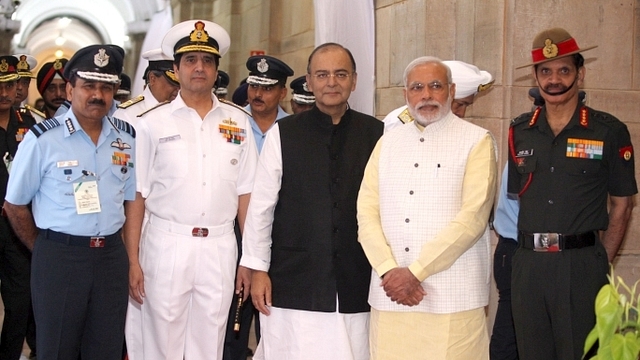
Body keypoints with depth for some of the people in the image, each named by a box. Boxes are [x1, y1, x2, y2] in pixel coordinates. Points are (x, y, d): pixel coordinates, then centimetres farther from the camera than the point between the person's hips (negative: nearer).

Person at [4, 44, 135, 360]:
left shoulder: (127, 138, 4)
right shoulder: (42, 139, -9)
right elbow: (15, 205, -1)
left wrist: (122, 250, 7)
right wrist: (44, 251, 3)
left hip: (112, 256, 4)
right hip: (58, 259, -4)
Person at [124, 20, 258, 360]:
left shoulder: (238, 122, 7)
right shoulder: (152, 123, 0)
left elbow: (245, 194, 7)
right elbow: (137, 196, 0)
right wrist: (132, 261, -5)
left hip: (220, 248, 2)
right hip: (166, 245, -2)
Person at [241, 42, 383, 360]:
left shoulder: (376, 135, 4)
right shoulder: (283, 134, 2)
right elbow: (261, 206, 4)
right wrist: (258, 268, 2)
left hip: (356, 283, 1)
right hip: (293, 282, -1)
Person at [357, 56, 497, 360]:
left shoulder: (476, 141, 0)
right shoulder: (388, 143, 13)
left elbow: (473, 217, -10)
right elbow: (366, 213, 6)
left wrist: (415, 272, -13)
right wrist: (390, 271, -9)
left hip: (453, 298, -3)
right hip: (390, 295, 3)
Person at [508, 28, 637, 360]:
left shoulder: (608, 132, -1)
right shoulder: (520, 132, 8)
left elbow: (621, 205, 2)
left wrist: (601, 261, -2)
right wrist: (530, 248, 5)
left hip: (581, 264, -3)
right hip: (528, 265, 3)